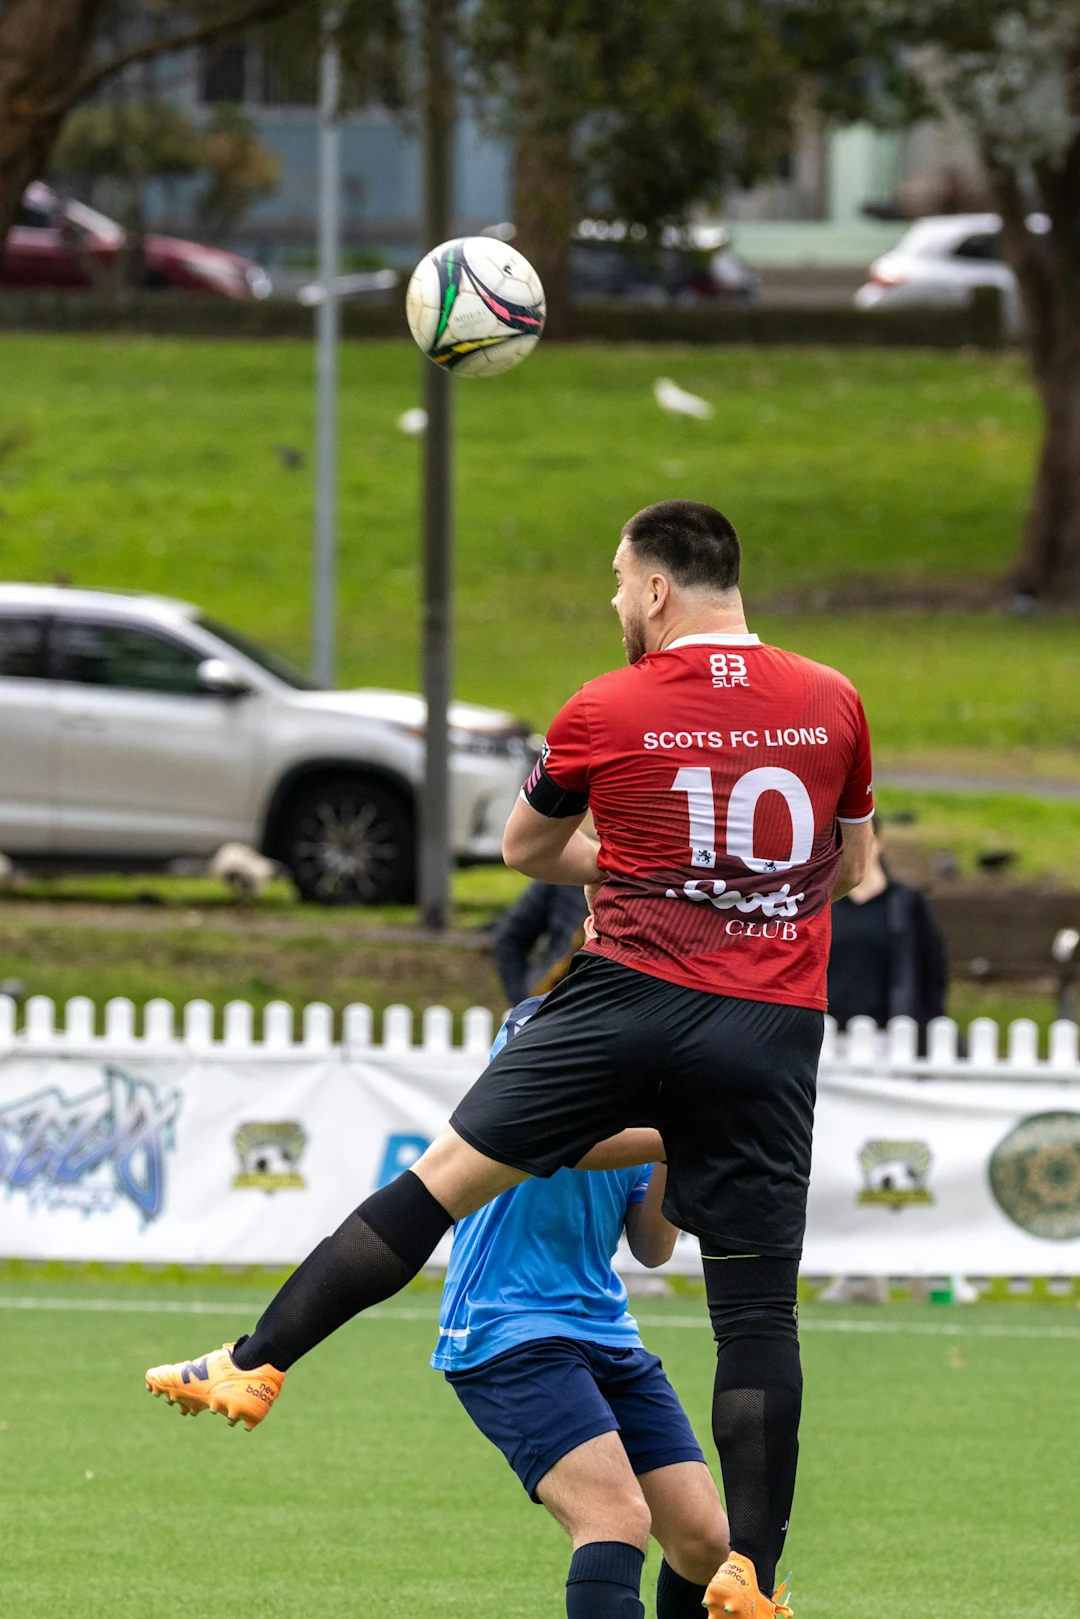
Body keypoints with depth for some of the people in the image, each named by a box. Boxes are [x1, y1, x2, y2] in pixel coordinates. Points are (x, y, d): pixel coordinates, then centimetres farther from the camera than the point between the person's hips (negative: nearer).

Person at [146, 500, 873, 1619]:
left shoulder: (606, 711, -1)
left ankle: (258, 1363, 7)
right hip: (773, 1031, 2)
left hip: (631, 995, -2)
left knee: (441, 1178, 6)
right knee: (757, 1308, 4)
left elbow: (524, 847, 16)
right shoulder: (833, 704, 6)